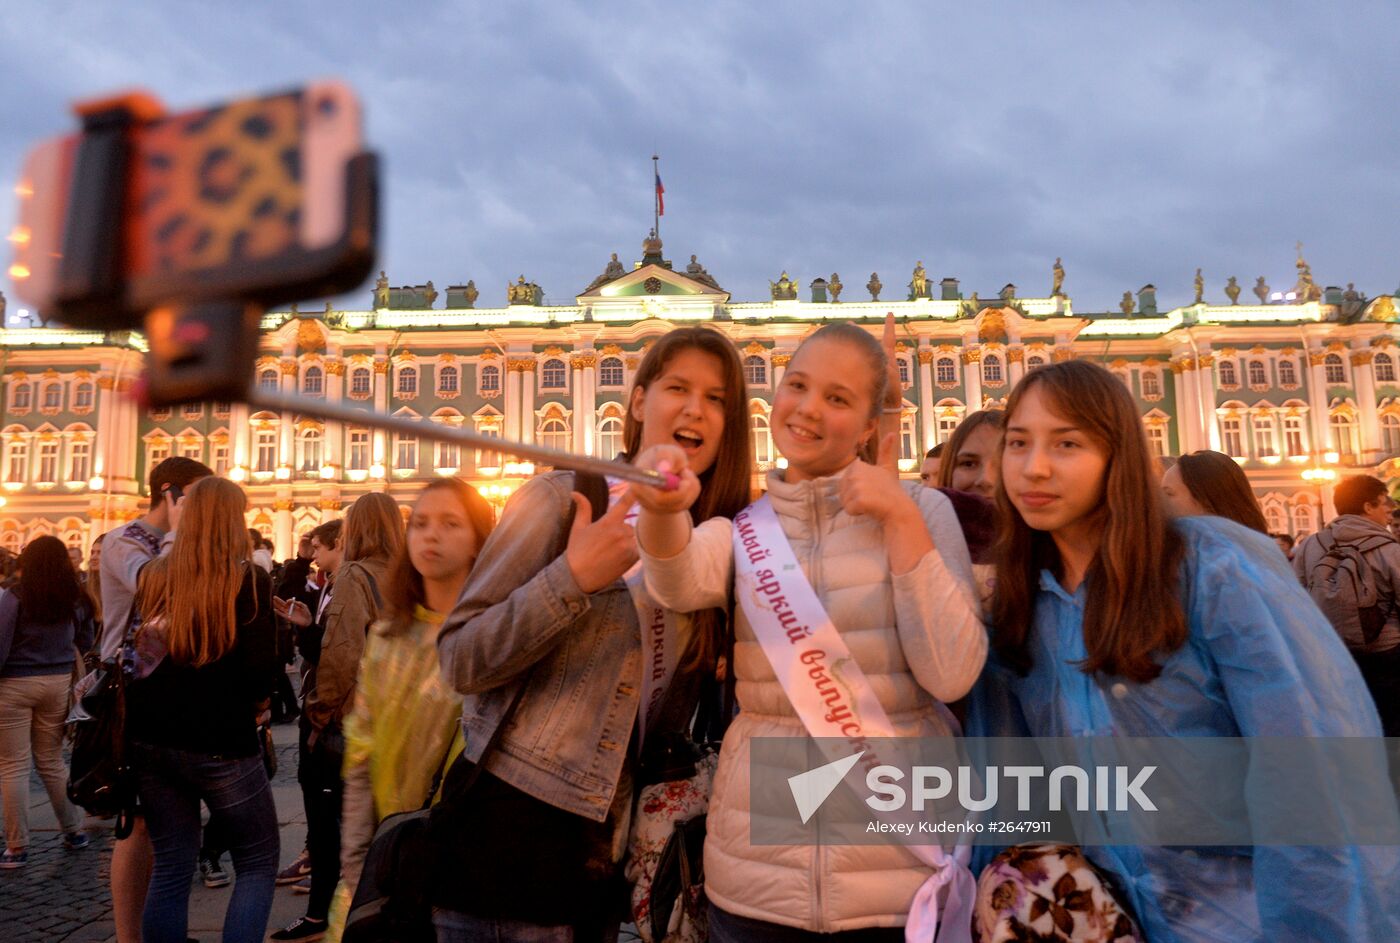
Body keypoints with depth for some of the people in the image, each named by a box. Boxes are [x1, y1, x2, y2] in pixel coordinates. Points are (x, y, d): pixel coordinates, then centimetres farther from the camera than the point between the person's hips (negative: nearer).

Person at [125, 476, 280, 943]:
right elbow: (261, 670, -13)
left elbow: (136, 651, 16)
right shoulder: (249, 579, -11)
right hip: (221, 741, -5)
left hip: (151, 737, 5)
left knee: (170, 868, 14)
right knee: (258, 863, 9)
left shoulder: (154, 574, 4)